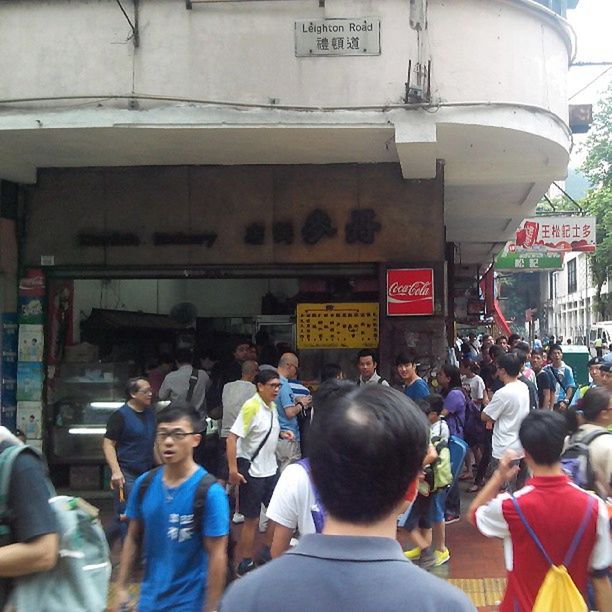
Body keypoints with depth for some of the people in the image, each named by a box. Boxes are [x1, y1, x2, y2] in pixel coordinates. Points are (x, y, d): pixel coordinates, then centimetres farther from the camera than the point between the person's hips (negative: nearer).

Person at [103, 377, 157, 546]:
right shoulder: (120, 415, -9)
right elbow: (108, 444, -12)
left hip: (145, 474, 7)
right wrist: (116, 471, -22)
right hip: (127, 475, -7)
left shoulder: (150, 414, 11)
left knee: (123, 517, 13)